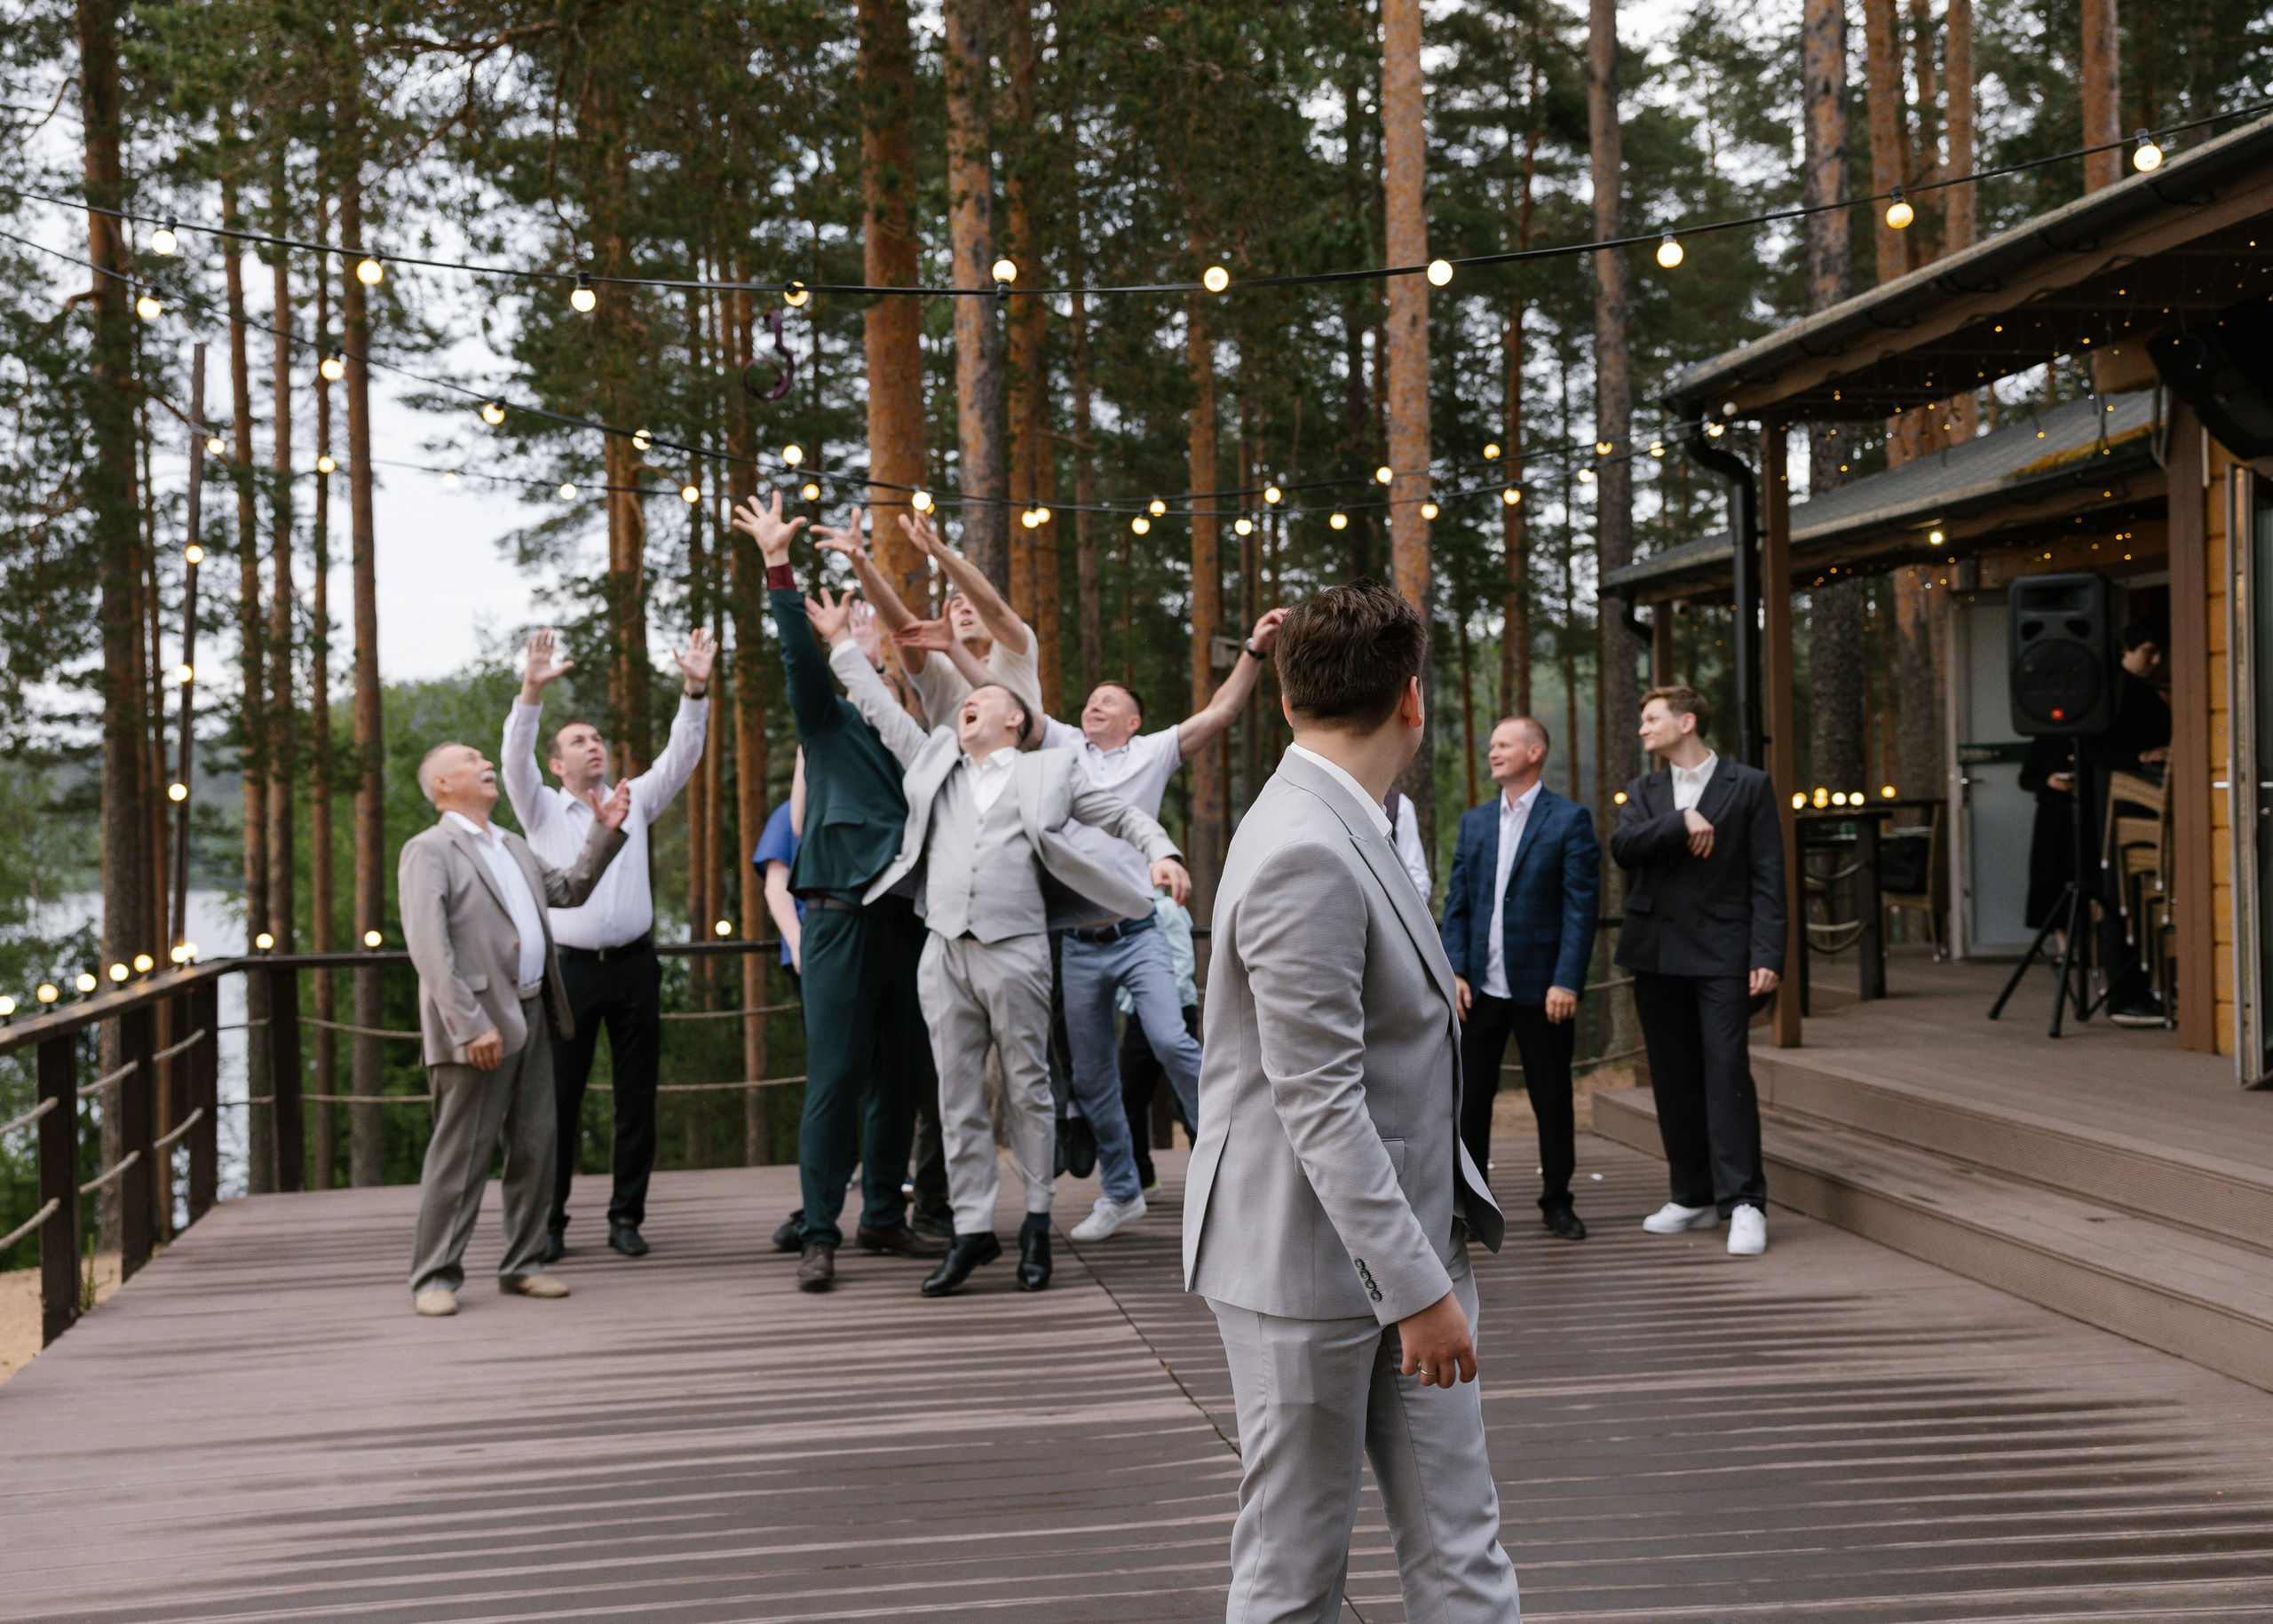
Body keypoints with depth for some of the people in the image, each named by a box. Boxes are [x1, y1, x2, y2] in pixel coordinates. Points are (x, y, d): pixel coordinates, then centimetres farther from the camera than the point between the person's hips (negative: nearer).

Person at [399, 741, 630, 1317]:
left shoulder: (512, 846, 21)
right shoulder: (428, 851, -6)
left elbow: (567, 890, 28)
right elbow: (428, 947, -15)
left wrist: (604, 833, 14)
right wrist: (470, 1026, -22)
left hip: (532, 1014, 8)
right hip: (479, 1024, -8)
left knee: (534, 1145, 9)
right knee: (460, 1154, -4)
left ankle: (522, 1265, 18)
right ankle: (435, 1276, 4)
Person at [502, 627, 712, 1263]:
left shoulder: (634, 802, 14)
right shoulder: (542, 811, 8)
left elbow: (681, 756, 4)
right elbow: (514, 758, -8)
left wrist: (695, 691, -10)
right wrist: (533, 692, -22)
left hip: (633, 966, 2)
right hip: (571, 967, -2)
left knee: (637, 1098, 4)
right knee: (558, 1098, -2)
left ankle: (627, 1216, 11)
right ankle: (549, 1221, 4)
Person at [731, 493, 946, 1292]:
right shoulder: (832, 723, 6)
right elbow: (801, 653, -5)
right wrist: (779, 568, -15)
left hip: (908, 921, 5)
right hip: (843, 920, -5)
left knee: (901, 1080, 9)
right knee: (836, 1081, -7)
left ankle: (884, 1218, 19)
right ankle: (818, 1234, -5)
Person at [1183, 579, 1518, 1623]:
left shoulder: (1340, 831, 13)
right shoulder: (1305, 857, -21)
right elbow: (1320, 1104, -24)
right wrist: (1416, 1289, -23)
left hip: (1401, 1243, 10)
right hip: (1313, 1269, -10)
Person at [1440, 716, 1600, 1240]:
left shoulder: (1569, 819, -3)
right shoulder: (1474, 821, 12)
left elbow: (1581, 906, -8)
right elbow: (1457, 902, 11)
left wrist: (1567, 981, -15)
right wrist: (1455, 971, -1)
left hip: (1542, 986, -4)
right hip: (1480, 986, 4)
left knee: (1552, 1098, 6)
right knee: (1470, 1097, 5)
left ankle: (1557, 1201, 19)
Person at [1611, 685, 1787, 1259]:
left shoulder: (1749, 786, 2)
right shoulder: (1644, 791, 15)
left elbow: (1767, 880, -2)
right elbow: (1622, 846, -4)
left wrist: (1767, 955, -10)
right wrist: (1681, 821, -17)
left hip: (1721, 952, -5)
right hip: (1657, 952, 5)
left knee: (1727, 1070, -12)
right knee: (1673, 1077, 8)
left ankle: (1744, 1201, -11)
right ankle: (1693, 1196, 17)